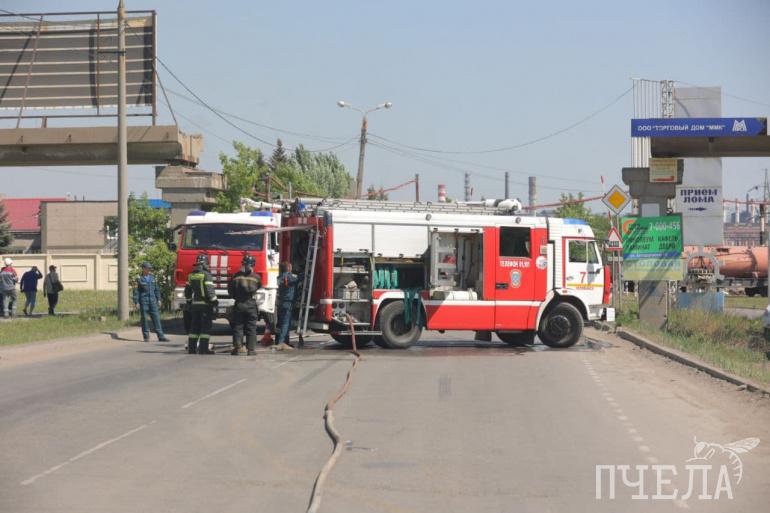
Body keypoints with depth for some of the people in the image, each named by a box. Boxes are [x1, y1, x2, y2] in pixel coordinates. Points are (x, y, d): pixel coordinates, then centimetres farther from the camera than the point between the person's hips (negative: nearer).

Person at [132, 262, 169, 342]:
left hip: (152, 301, 4)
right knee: (145, 319, -1)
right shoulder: (139, 279, -3)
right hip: (143, 301, -4)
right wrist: (136, 302, -9)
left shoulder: (152, 278, 11)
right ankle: (146, 337, 6)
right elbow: (136, 291, -3)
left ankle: (160, 336, -2)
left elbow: (156, 289, 18)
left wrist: (158, 299, 13)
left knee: (156, 318, -1)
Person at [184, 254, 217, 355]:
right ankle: (203, 348, -9)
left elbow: (187, 291, 14)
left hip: (194, 304, 7)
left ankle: (191, 348, 11)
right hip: (205, 304, -7)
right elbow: (209, 291, -17)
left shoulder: (191, 275, 10)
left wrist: (189, 302, 23)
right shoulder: (206, 275, -12)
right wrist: (214, 302, -9)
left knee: (194, 326, 11)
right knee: (206, 326, -4)